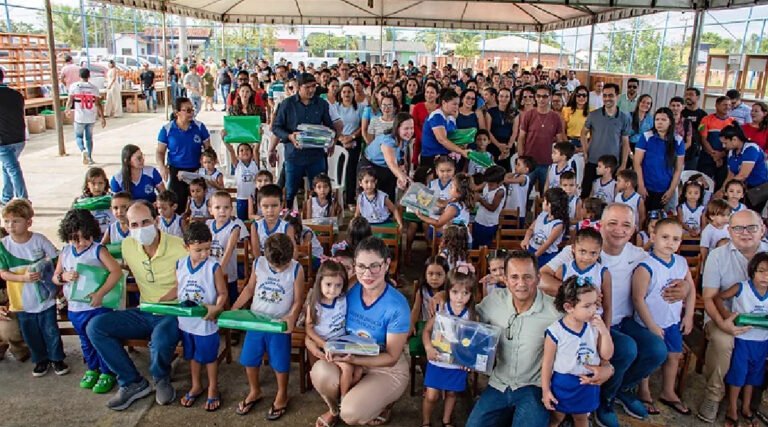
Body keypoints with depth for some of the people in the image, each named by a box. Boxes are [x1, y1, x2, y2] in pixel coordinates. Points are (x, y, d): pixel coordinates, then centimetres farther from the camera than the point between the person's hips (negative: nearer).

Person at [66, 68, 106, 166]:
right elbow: (98, 104, -4)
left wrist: (68, 110, 19)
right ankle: (89, 157, 16)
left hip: (80, 117, -2)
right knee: (89, 137, 15)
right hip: (91, 117, 2)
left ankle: (83, 150, -15)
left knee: (78, 136, 12)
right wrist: (102, 117, 1)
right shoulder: (94, 88, -2)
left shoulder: (74, 86, -5)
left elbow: (70, 101, -1)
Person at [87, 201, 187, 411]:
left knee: (161, 341, -37)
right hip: (143, 313, 6)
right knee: (95, 326, -11)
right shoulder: (127, 246, 1)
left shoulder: (178, 247, -17)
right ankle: (132, 382, 0)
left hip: (172, 314, -6)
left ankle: (162, 379, 2)